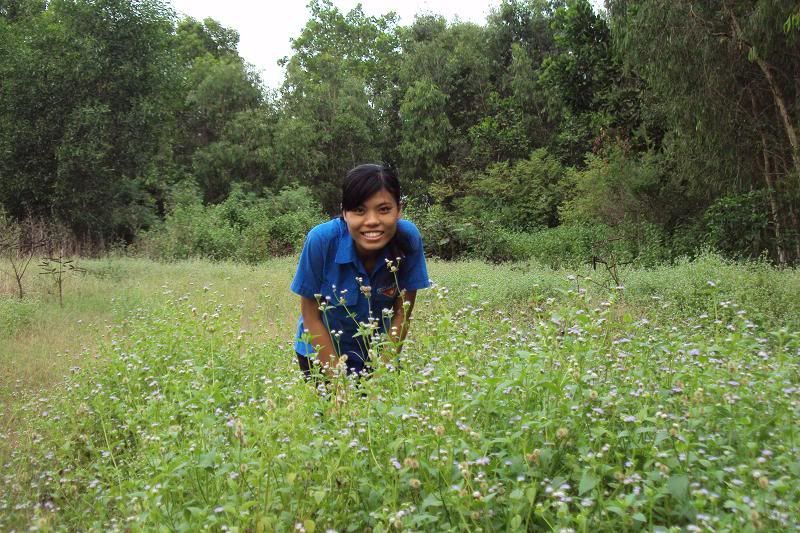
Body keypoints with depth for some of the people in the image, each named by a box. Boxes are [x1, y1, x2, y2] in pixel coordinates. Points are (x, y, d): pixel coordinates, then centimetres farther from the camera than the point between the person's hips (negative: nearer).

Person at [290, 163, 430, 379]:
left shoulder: (408, 239, -23)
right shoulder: (322, 240, -27)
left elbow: (402, 314, -13)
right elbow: (311, 316, -17)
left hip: (381, 351, 2)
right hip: (322, 352, -1)